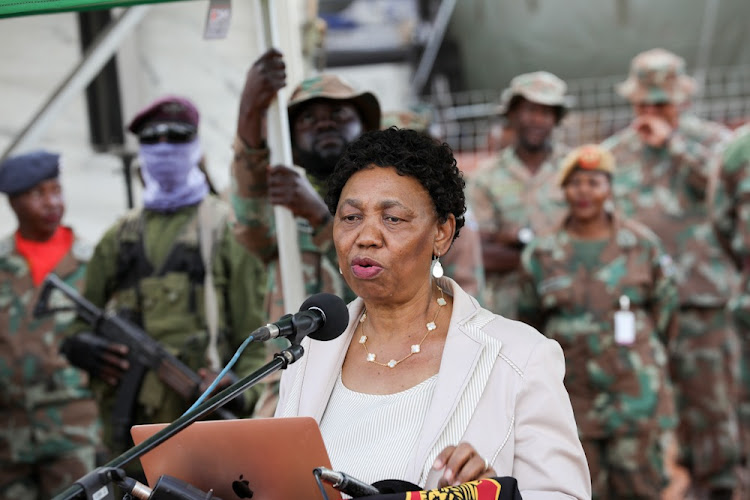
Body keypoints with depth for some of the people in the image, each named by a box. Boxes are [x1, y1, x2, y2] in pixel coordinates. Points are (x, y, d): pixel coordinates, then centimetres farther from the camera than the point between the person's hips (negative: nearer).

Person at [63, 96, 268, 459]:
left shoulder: (226, 228, 7)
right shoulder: (119, 237, 20)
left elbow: (256, 327, 1)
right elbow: (79, 323, 20)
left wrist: (247, 391, -15)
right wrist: (85, 348, -4)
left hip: (200, 412, -4)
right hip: (128, 422, 4)